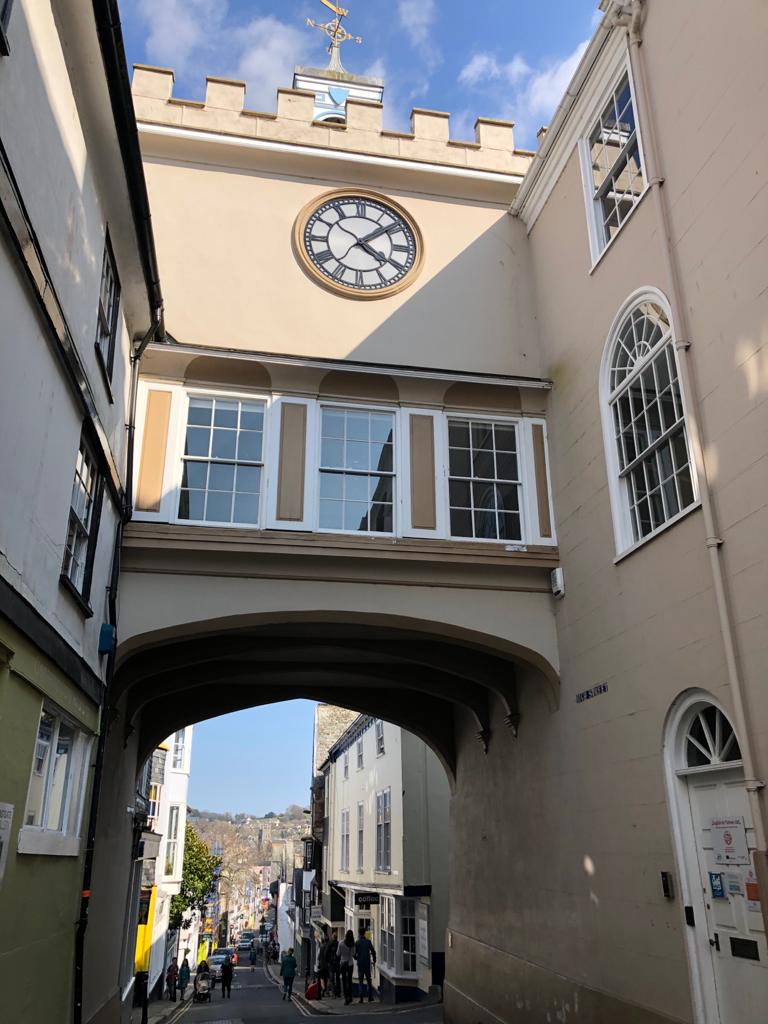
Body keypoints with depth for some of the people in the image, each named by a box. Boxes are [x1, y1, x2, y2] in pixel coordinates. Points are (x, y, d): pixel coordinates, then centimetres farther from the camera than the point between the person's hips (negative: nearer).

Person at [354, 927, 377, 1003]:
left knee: (360, 981, 4)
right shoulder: (368, 941, -3)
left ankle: (361, 998, -2)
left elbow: (354, 953, -7)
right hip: (367, 963, 2)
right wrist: (374, 961, 11)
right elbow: (373, 952, -2)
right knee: (369, 980, 13)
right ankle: (370, 997, 12)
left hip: (360, 963, -2)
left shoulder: (357, 942, -8)